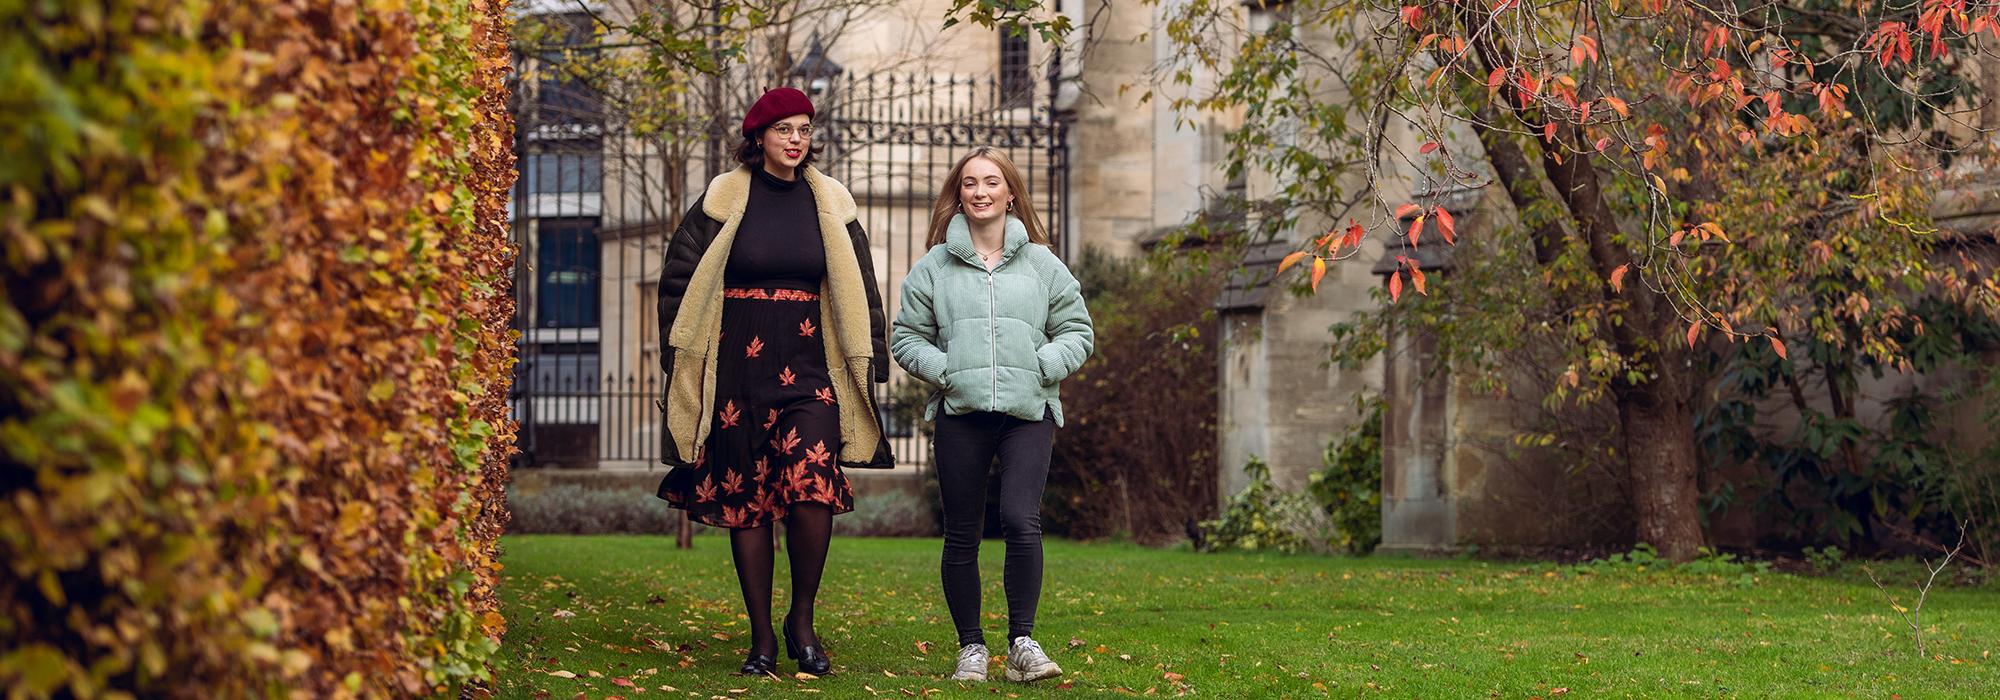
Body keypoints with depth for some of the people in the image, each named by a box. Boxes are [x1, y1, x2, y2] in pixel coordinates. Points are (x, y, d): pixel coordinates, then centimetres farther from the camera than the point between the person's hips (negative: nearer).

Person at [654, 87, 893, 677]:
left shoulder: (831, 204, 9)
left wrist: (872, 362, 10)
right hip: (737, 369, 0)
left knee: (813, 490, -17)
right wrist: (678, 359, 2)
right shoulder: (722, 201, 2)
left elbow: (859, 290, 13)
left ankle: (802, 620, 2)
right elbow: (678, 279, 5)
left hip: (809, 367, 1)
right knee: (745, 501, 2)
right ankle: (761, 637, 11)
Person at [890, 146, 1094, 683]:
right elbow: (906, 337, 12)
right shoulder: (933, 268, 9)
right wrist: (942, 370, -4)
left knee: (1022, 522, -18)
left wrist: (1043, 367, -3)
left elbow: (1076, 331, 13)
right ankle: (971, 646, 15)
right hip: (960, 415, 1)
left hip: (1028, 414, -1)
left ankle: (1021, 641, -5)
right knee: (961, 536, 3)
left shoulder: (1041, 264, 10)